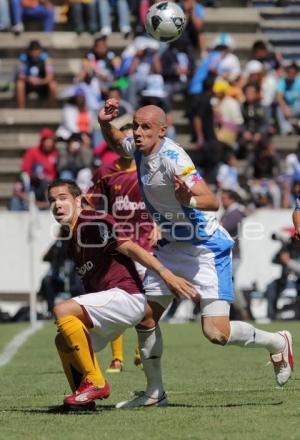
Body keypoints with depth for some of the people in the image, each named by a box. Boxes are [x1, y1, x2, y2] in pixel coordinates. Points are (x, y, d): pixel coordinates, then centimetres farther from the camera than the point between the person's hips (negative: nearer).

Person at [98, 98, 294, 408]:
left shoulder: (173, 158, -25)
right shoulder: (139, 150, 0)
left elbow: (212, 201, -32)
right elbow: (115, 142, 24)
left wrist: (189, 200, -53)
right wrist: (104, 123, 3)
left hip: (206, 249, -8)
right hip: (171, 247, 8)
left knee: (216, 333, -15)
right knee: (146, 317, 5)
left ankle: (277, 342, 12)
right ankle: (154, 393, 20)